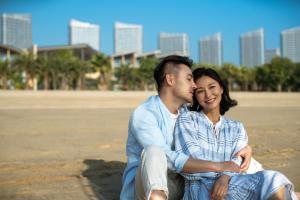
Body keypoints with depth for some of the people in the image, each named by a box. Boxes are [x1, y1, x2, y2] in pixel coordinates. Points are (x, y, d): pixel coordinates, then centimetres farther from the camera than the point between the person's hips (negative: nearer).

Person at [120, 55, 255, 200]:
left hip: (178, 184, 7)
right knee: (153, 151, -35)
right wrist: (219, 166, -29)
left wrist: (243, 148, -9)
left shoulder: (186, 114, 8)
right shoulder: (143, 114, -15)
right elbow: (170, 159, -26)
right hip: (144, 186, -6)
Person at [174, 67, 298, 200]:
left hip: (228, 187, 4)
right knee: (272, 181, -26)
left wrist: (225, 177, -20)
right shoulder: (187, 120, 7)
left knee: (276, 184, -27)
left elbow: (238, 161, 1)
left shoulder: (236, 128, 19)